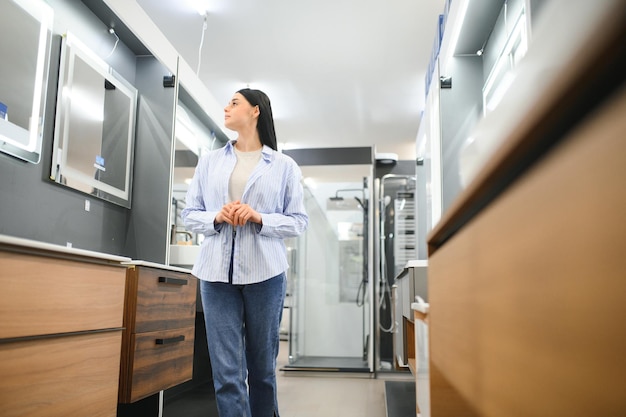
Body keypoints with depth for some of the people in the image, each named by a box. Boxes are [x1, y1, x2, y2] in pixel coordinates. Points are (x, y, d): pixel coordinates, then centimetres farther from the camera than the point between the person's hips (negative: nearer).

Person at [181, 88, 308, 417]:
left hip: (264, 273, -1)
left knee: (263, 367, 10)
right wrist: (216, 217, -9)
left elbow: (299, 221, 3)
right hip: (217, 273, 2)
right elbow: (189, 214, 12)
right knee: (227, 373, -2)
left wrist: (259, 218, -13)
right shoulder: (209, 161, 13)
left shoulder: (284, 166, 5)